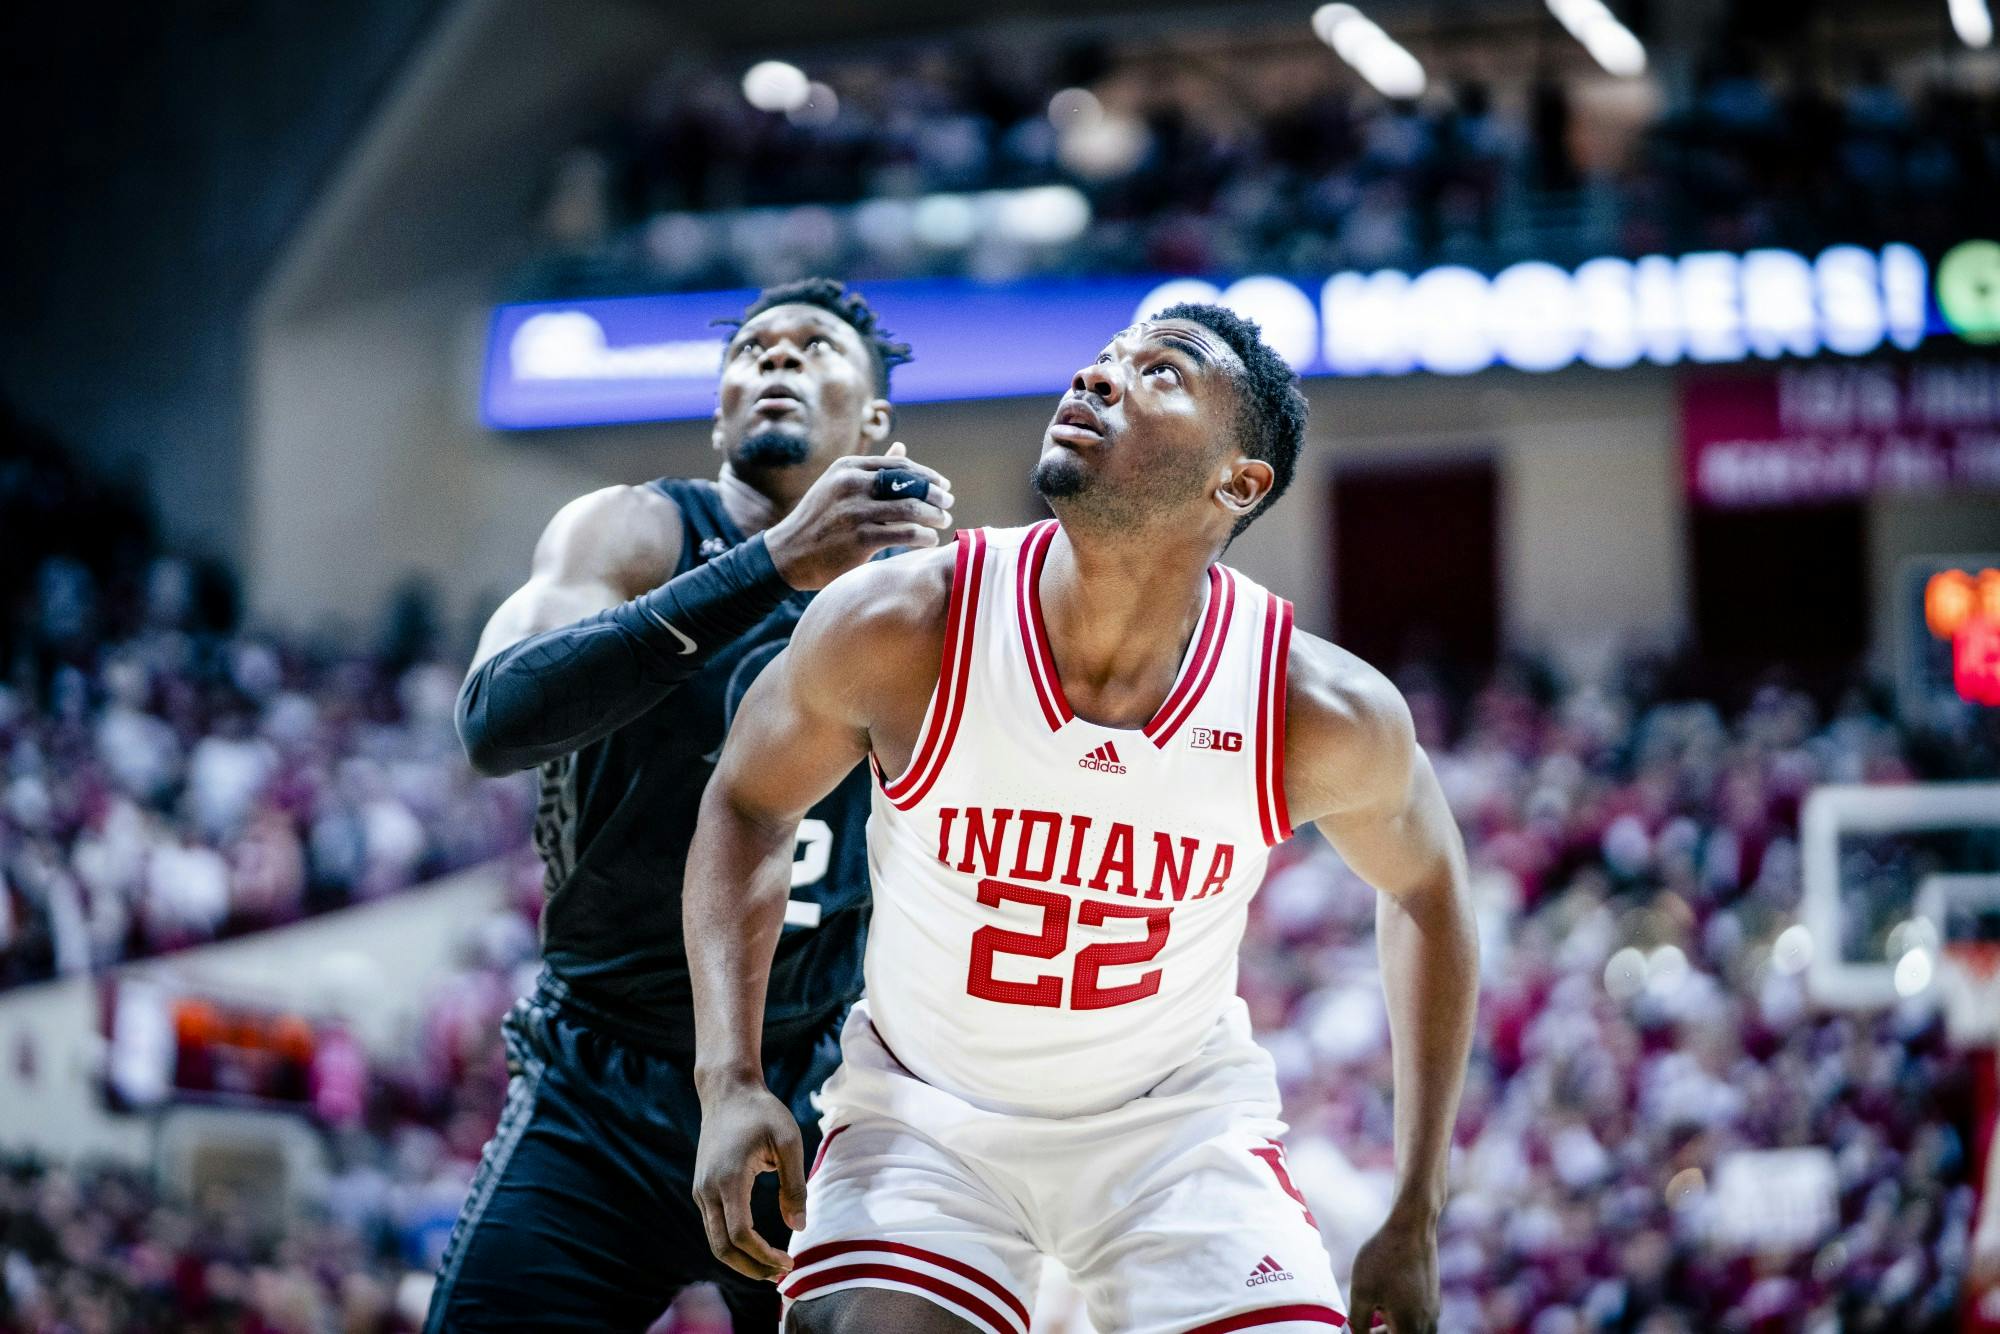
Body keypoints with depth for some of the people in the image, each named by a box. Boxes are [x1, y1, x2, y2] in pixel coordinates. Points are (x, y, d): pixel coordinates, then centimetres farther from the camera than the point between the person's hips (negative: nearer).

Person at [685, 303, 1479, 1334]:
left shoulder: (1324, 714, -19)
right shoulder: (897, 628, -21)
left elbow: (1424, 883, 2)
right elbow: (747, 803, -2)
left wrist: (1415, 1224, 1)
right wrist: (730, 1080, -15)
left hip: (1179, 1124, 1)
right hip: (923, 1113, 0)